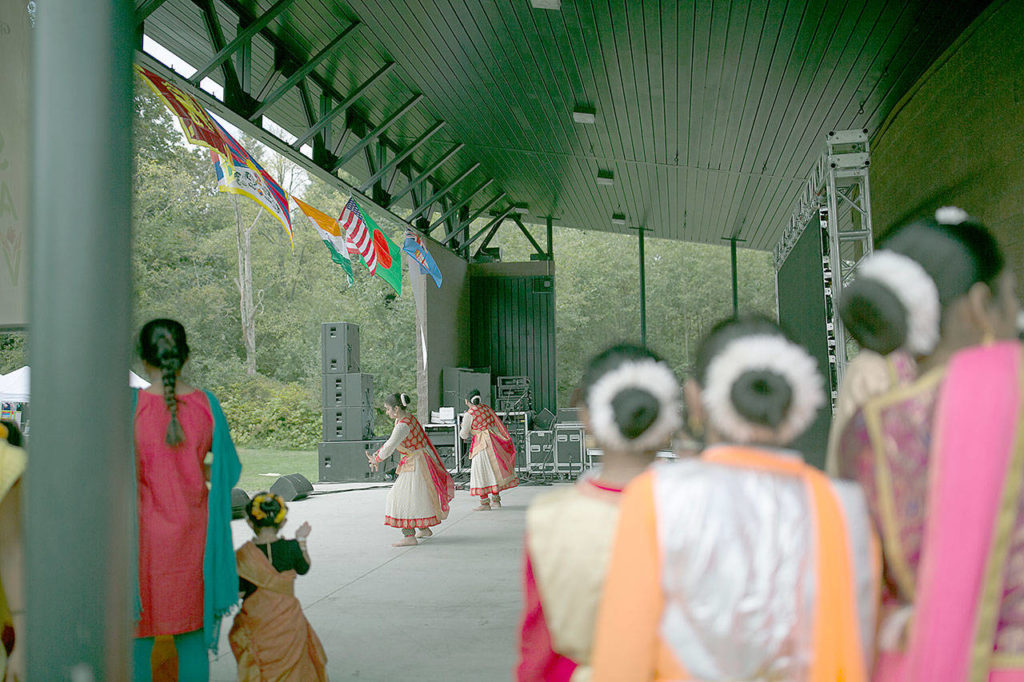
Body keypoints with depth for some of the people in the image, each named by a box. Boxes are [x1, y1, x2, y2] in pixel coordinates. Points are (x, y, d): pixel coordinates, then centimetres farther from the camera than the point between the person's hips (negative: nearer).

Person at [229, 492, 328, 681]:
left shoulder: (243, 556, -12)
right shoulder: (291, 548, -8)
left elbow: (238, 593, -7)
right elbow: (304, 568, 12)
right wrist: (302, 541, 21)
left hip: (256, 622, -1)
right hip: (288, 621, 1)